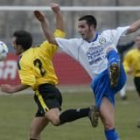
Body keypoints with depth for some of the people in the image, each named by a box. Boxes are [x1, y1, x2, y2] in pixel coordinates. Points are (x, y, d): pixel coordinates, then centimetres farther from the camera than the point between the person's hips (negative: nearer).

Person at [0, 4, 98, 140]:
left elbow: (28, 83, -18)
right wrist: (58, 13, 10)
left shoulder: (23, 60, -5)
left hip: (43, 92, -9)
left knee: (56, 120, -35)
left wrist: (13, 89, -4)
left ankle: (88, 111, -49)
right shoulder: (42, 49, 13)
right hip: (53, 90, 9)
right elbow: (59, 32, 14)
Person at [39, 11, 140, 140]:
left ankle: (114, 71, -59)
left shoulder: (107, 35, 13)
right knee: (108, 124, -11)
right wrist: (43, 22, 9)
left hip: (118, 79, -2)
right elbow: (51, 40, 19)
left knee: (110, 50, -28)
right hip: (99, 84, 2)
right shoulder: (77, 45, 18)